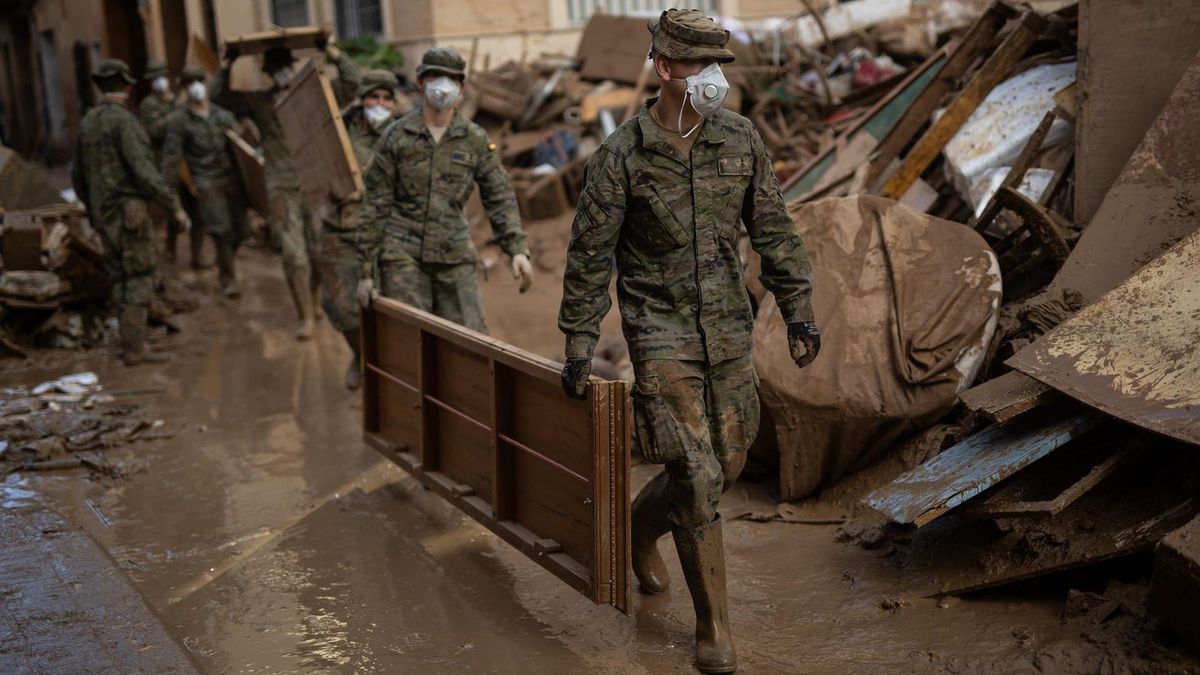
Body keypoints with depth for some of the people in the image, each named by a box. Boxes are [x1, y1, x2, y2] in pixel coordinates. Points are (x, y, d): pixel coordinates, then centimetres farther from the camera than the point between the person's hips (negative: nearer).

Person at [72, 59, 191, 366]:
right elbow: (143, 171, -23)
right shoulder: (123, 120, -15)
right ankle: (133, 347, -5)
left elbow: (78, 175, 18)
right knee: (142, 277, -3)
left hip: (105, 214, 8)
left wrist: (94, 209, 31)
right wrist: (175, 207, -19)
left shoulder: (88, 122, 12)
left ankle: (133, 343, 14)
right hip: (129, 213, -8)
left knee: (124, 277, 13)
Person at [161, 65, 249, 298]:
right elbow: (171, 156, -2)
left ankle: (223, 265, 32)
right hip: (206, 182, -4)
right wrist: (170, 187, -6)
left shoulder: (223, 115, 13)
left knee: (240, 230, 3)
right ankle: (228, 278, 6)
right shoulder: (178, 119, 0)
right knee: (221, 230, -10)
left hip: (232, 180, 4)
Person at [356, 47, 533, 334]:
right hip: (403, 255, -2)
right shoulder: (396, 136, -1)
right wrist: (366, 271, -2)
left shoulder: (476, 139, 4)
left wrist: (517, 249, -12)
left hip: (455, 256, 2)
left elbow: (500, 197, 3)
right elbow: (375, 206, 1)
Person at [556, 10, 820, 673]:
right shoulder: (621, 155, -11)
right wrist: (578, 345, -6)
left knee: (726, 462, 12)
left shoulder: (740, 139, 1)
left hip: (728, 329, 5)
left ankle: (639, 525, 43)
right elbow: (589, 254, -6)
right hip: (660, 332, -5)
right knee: (696, 475, -7)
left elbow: (773, 229, 7)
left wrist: (798, 308, 3)